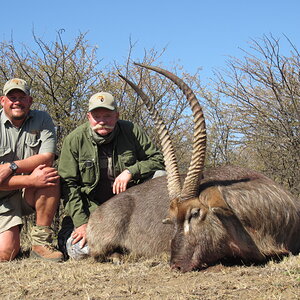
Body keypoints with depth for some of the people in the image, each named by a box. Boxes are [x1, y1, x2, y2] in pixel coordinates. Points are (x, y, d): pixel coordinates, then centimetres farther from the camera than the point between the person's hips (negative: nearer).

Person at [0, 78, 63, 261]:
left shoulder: (42, 120, -1)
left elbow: (47, 158, -13)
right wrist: (31, 180, -28)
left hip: (32, 194, 2)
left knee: (51, 174, -31)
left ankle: (41, 241, -20)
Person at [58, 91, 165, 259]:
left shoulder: (131, 131, -6)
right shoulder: (74, 140, -10)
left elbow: (158, 160, -3)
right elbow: (68, 183, -11)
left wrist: (130, 171, -22)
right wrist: (81, 223, -19)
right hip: (92, 207, -2)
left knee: (161, 176, -20)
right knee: (79, 250, -25)